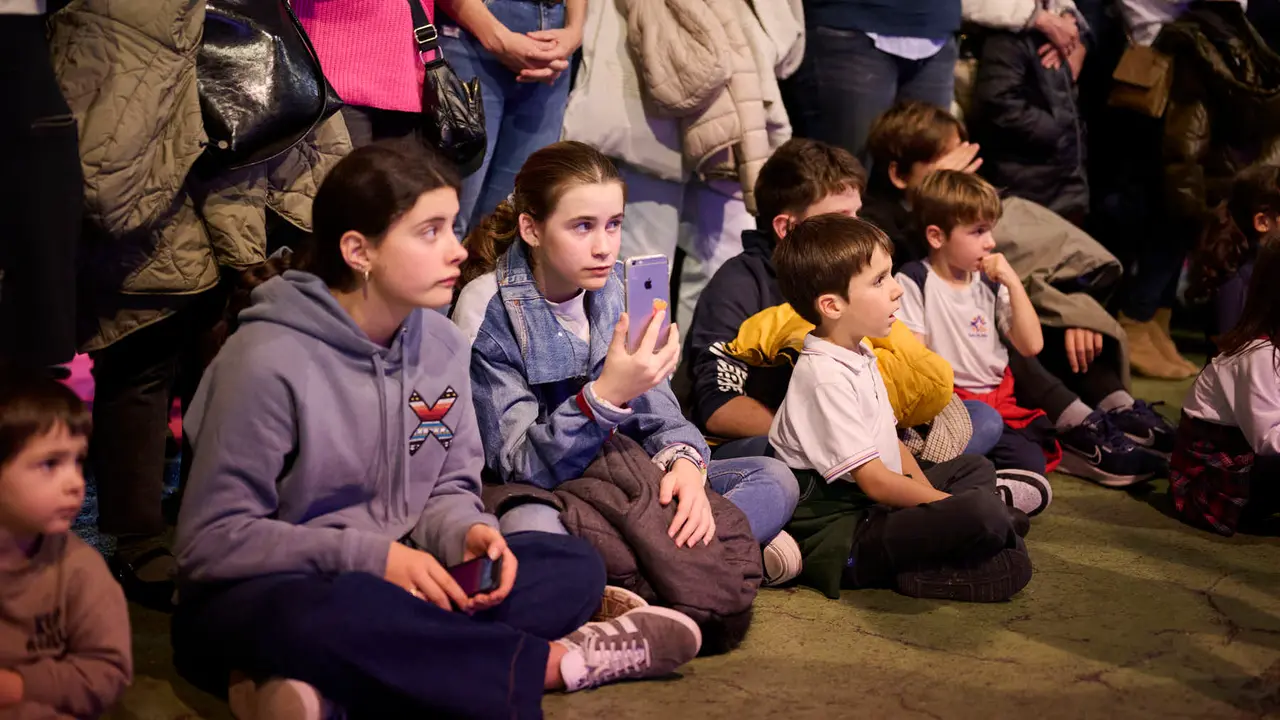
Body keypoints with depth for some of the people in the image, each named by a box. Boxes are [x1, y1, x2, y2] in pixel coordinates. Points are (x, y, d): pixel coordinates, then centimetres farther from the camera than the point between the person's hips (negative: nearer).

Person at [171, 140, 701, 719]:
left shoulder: (439, 342, 2)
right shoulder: (269, 360, -18)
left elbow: (449, 490, 10)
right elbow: (212, 540, -17)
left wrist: (464, 533, -15)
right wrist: (371, 557, -23)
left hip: (387, 581, 7)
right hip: (263, 602, -7)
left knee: (573, 567, -12)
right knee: (346, 612, -42)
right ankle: (554, 662, -18)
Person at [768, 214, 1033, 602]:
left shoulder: (858, 356, 13)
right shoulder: (826, 378, -20)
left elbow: (890, 440, 17)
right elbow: (874, 480, -21)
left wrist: (929, 494, 3)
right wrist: (943, 502, -12)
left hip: (881, 506, 11)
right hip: (849, 528, -11)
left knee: (975, 467, 26)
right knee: (981, 511, -30)